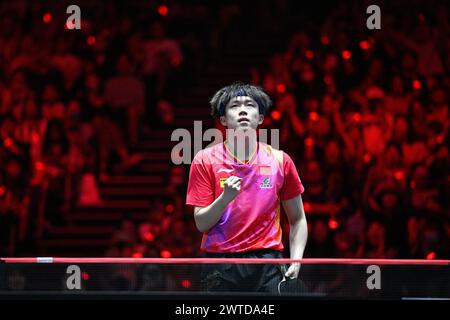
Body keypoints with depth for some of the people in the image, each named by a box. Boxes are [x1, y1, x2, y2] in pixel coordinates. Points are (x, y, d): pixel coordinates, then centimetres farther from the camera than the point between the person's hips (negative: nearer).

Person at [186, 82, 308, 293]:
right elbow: (201, 223, -2)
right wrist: (226, 197, -20)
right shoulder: (205, 160, 2)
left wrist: (295, 262, 0)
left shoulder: (280, 160, 6)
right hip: (220, 267, -1)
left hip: (268, 265, 1)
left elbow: (297, 220, 13)